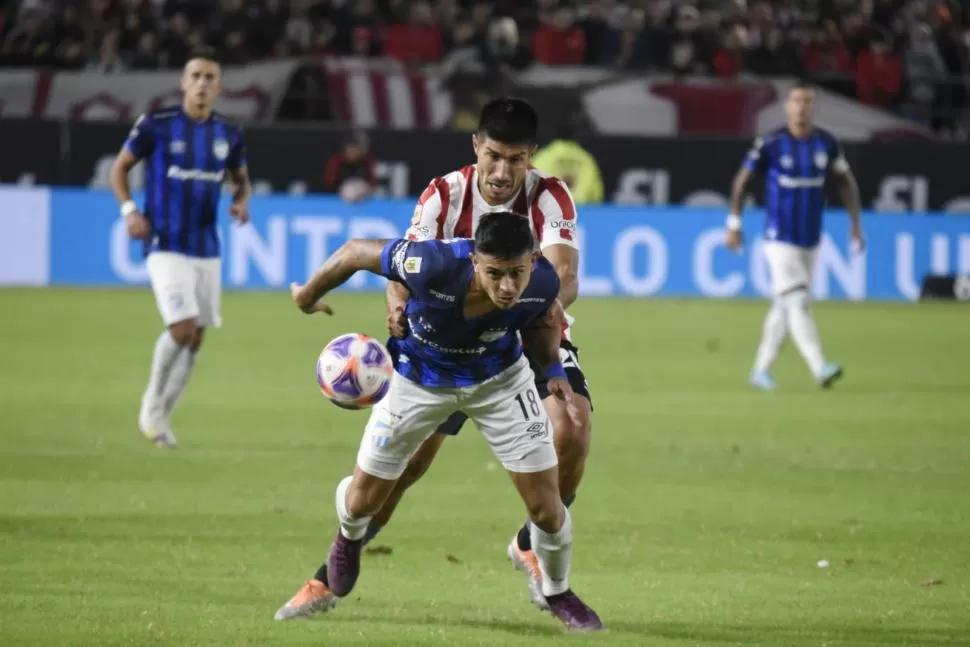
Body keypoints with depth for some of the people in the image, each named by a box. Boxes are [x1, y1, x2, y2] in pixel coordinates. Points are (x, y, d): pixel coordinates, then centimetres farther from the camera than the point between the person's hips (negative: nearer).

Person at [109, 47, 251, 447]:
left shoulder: (228, 135, 5)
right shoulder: (156, 125, -7)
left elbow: (241, 179, 20)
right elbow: (120, 167, 4)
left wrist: (242, 202, -2)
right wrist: (129, 210, -12)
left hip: (207, 249, 5)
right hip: (166, 246, -5)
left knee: (195, 338, 6)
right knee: (182, 328, -17)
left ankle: (160, 418, 21)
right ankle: (152, 407, 5)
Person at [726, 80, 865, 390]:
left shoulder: (826, 143, 0)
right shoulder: (770, 144, -11)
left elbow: (846, 181, 13)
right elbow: (741, 181, -1)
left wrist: (856, 223, 7)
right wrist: (734, 224, -1)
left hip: (811, 242, 5)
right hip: (780, 240, -5)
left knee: (784, 306, 13)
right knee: (797, 303, -16)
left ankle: (761, 370, 24)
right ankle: (820, 368, -27)